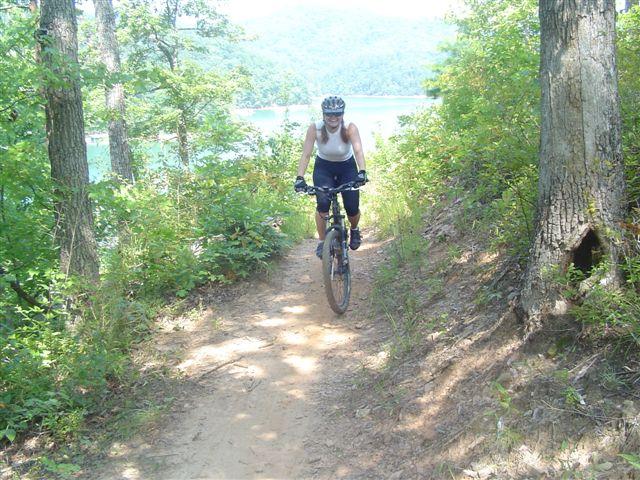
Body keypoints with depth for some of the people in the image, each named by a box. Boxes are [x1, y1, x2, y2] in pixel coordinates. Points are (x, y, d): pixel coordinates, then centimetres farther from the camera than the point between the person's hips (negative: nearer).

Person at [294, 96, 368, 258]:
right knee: (323, 204, -23)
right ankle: (322, 242, -4)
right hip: (323, 168, 0)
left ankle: (354, 230, 29)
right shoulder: (315, 128, -22)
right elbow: (306, 154, -25)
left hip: (347, 168, 0)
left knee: (352, 209, -8)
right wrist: (300, 178, -38)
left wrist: (362, 172, -54)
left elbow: (358, 151, -37)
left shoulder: (350, 128, -24)